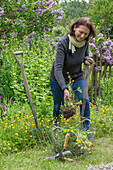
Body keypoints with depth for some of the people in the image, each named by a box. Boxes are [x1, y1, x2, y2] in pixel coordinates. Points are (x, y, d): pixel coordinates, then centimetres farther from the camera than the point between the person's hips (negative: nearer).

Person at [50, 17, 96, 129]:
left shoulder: (85, 42, -16)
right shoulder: (63, 42, -32)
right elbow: (58, 68, -37)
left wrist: (86, 59, -19)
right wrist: (64, 89, -47)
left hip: (77, 75, 4)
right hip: (58, 78, -3)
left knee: (85, 101, -12)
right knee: (58, 105, 7)